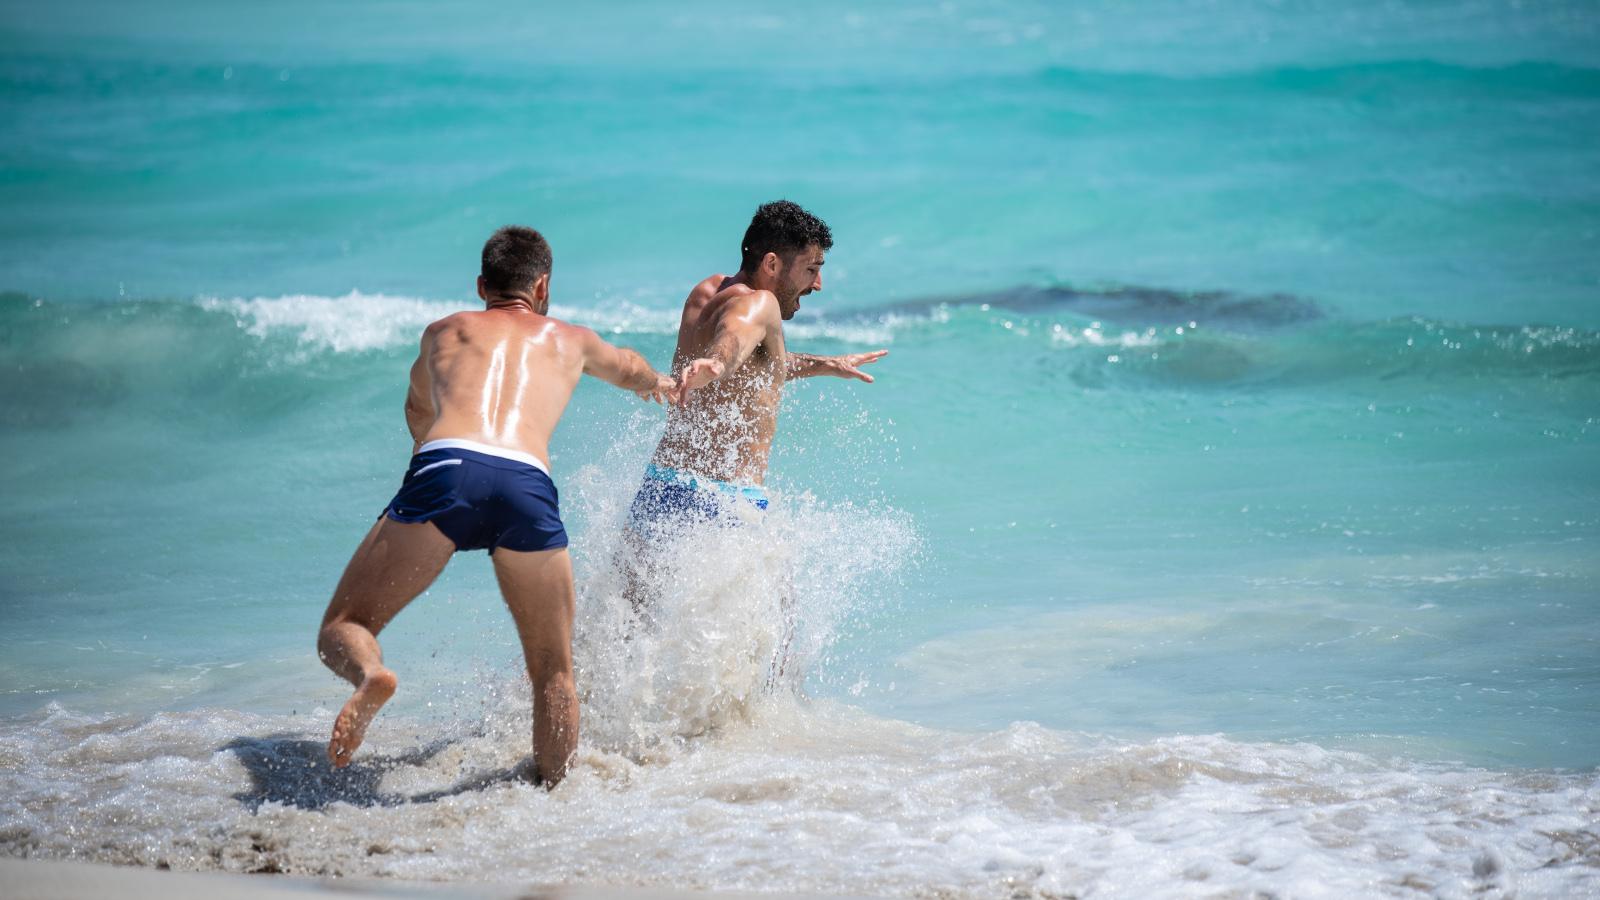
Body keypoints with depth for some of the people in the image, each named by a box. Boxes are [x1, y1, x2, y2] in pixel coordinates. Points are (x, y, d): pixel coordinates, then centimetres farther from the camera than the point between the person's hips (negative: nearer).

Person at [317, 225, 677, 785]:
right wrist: (655, 383, 84)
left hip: (445, 471, -1)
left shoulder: (443, 332, 33)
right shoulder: (570, 340, 34)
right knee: (554, 672, 17)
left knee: (341, 631, 7)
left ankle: (370, 675, -26)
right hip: (529, 486, 1)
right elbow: (627, 368, 60)